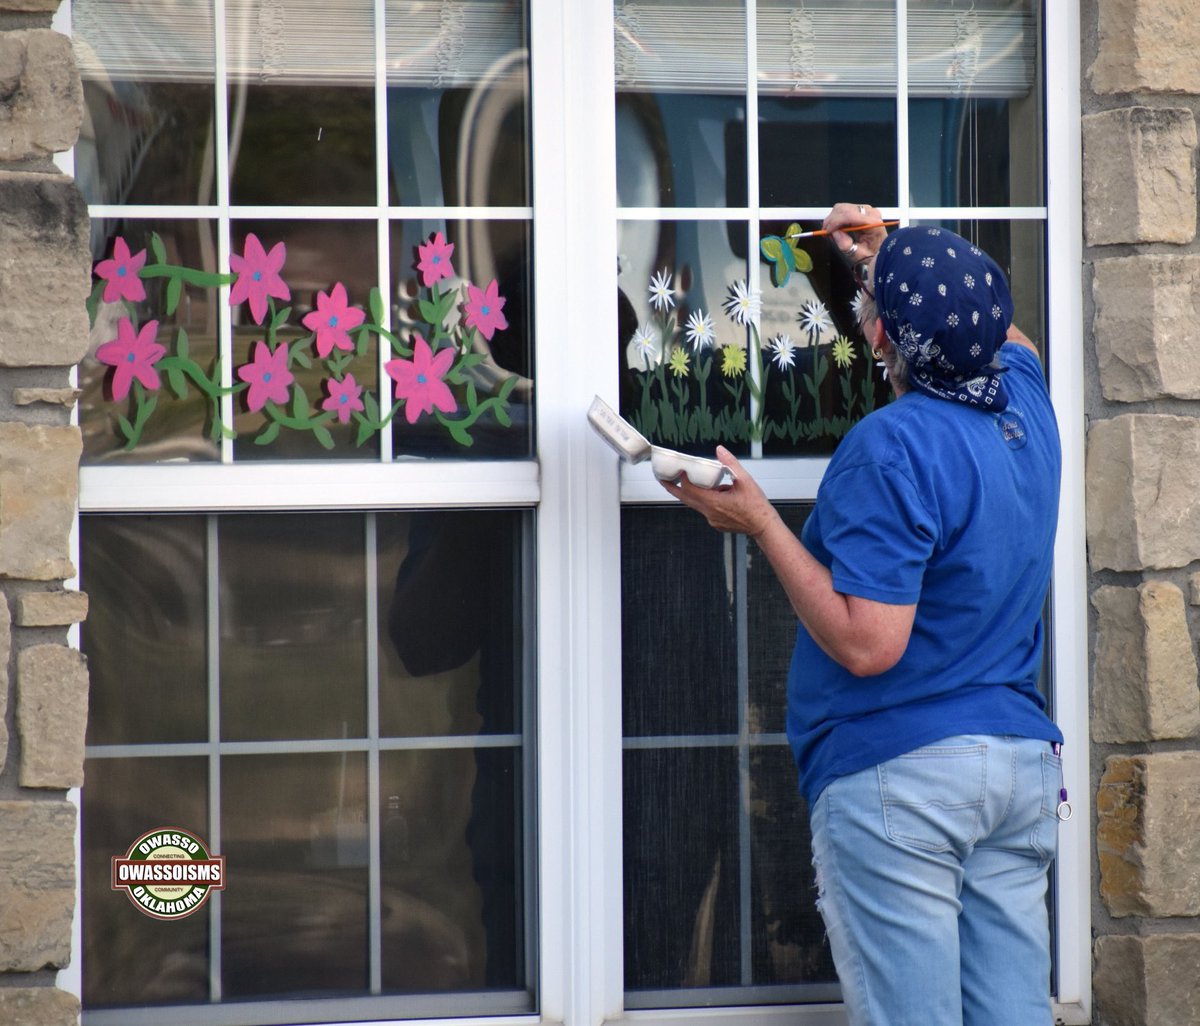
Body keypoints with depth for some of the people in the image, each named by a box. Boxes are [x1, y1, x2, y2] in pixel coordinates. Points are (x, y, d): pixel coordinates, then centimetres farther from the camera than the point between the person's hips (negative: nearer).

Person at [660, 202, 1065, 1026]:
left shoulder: (893, 445, -16)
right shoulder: (1024, 405, 8)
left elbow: (866, 644, -20)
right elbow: (1001, 331, 35)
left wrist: (761, 524, -13)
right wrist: (893, 256, 40)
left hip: (899, 770, -8)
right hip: (1025, 759, 8)